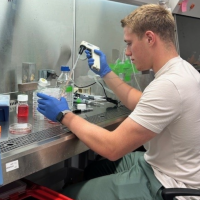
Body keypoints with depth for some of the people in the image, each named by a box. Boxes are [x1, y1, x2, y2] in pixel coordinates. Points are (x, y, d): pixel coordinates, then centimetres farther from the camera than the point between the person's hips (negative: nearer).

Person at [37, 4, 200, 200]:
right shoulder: (181, 70, 2)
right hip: (159, 166, 9)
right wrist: (106, 73, 18)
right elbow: (139, 104, 19)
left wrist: (65, 115, -14)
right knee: (91, 170, 23)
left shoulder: (169, 84, -30)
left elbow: (112, 147, -27)